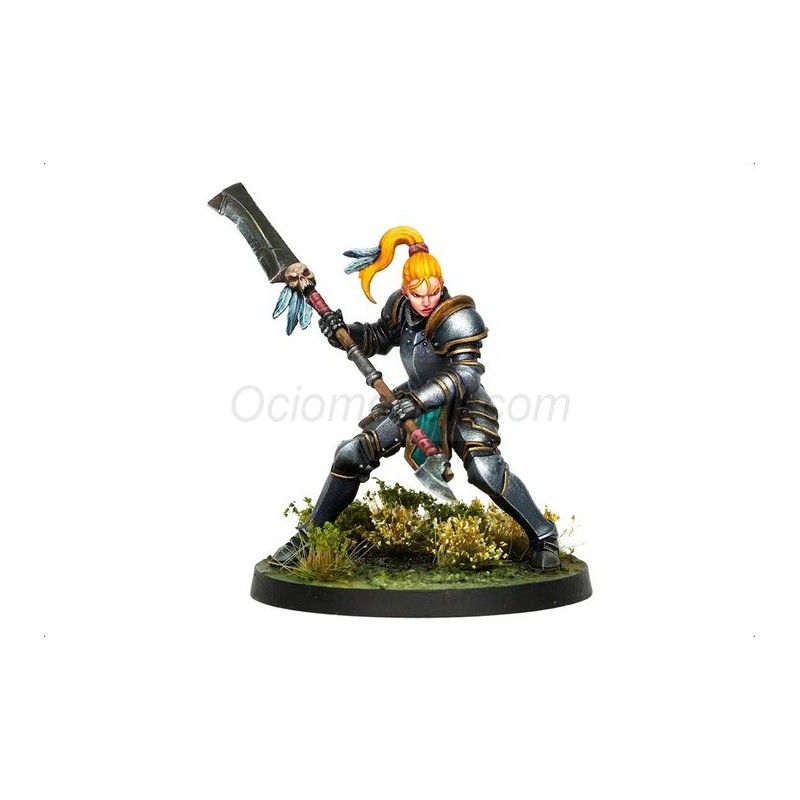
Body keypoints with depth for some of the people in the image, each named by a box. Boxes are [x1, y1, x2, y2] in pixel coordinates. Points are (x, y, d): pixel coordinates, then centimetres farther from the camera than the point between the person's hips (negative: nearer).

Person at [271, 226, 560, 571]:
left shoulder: (457, 318, -26)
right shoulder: (400, 306, -7)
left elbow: (466, 374, -36)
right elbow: (380, 338, 12)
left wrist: (420, 398, -48)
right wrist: (344, 331, -7)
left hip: (461, 406, -6)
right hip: (415, 400, 6)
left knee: (485, 470, -28)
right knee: (350, 456, -1)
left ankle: (544, 538, -7)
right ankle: (309, 536, 13)